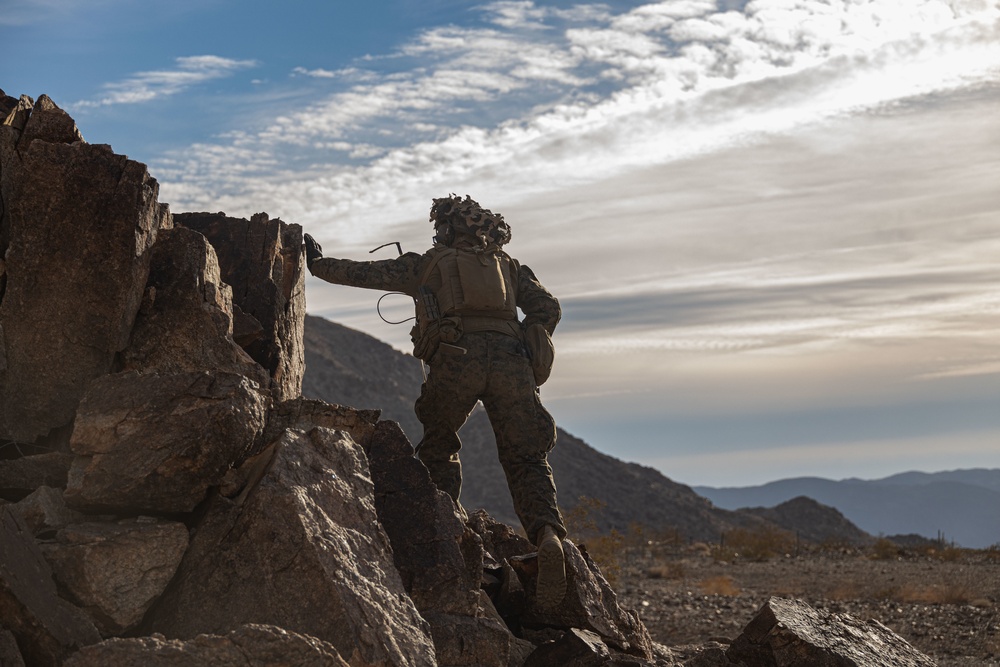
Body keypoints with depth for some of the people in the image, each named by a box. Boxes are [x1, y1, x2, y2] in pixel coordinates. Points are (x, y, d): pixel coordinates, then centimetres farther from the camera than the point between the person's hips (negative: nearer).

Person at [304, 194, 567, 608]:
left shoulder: (430, 263, 26)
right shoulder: (508, 266, 30)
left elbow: (366, 274, 31)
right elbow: (547, 307, 16)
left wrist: (318, 264, 46)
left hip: (455, 360, -1)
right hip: (510, 363, 2)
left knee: (438, 448, 21)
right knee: (525, 460, 3)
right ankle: (548, 535, -23)